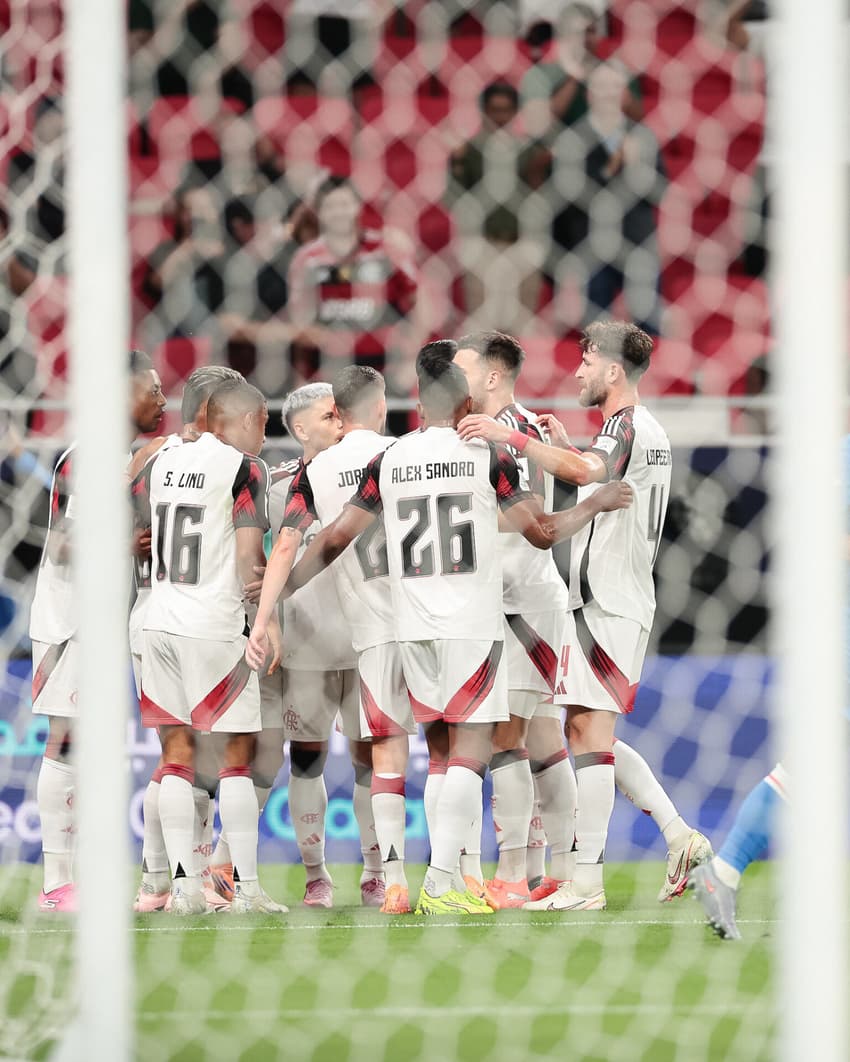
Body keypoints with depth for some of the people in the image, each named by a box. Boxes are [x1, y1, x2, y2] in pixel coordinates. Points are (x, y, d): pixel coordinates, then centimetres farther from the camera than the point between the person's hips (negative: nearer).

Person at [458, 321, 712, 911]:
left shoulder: (625, 425, -13)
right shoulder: (650, 431, 19)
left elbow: (587, 471, -35)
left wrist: (510, 436, -36)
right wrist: (567, 445, 28)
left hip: (605, 604, -10)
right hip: (628, 598, 10)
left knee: (589, 730, -10)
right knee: (590, 731, 16)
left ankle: (586, 882, -11)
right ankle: (681, 837, 11)